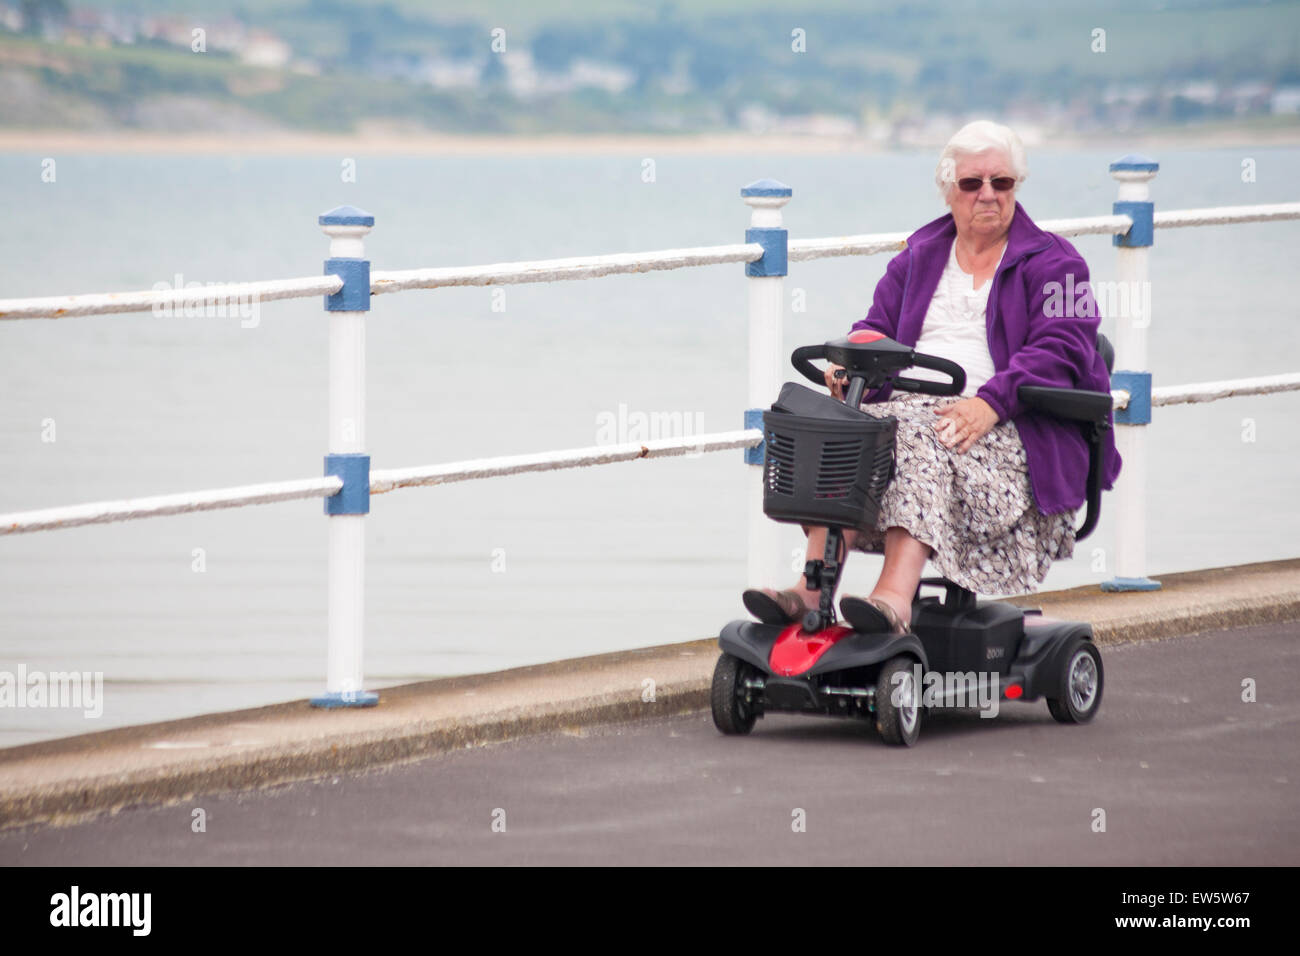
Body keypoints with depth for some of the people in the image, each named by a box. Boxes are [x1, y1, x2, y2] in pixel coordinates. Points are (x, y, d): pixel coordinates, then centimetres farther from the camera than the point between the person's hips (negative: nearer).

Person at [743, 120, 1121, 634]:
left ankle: (894, 597, -56)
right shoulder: (919, 257, 25)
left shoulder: (1054, 264, 9)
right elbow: (879, 327, 21)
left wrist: (989, 403, -21)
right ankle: (812, 587, -42)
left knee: (920, 443, -37)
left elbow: (1059, 351, -5)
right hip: (906, 407, 5)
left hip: (1003, 424, -5)